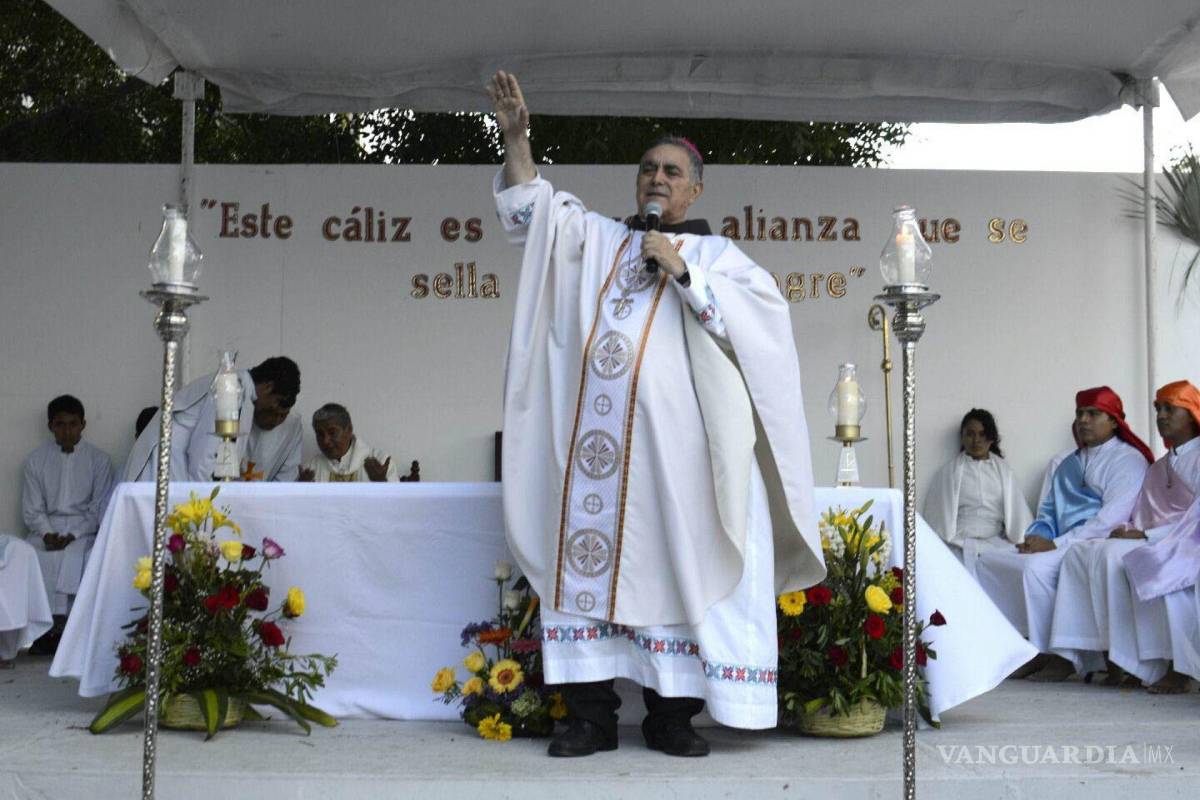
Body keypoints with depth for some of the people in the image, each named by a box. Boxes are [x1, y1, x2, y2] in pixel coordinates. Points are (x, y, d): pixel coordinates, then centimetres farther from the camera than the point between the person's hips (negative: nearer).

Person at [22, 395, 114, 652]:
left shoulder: (99, 460, 5)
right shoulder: (36, 460, 10)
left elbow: (100, 508, 0)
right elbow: (32, 509, 7)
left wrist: (73, 535, -15)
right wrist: (47, 534, -13)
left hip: (84, 529, -1)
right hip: (47, 529, 2)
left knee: (72, 556, -33)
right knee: (38, 558, -31)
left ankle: (57, 625, -28)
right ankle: (55, 624, -28)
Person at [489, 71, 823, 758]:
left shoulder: (716, 254, 12)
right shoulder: (596, 239, 21)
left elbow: (762, 314, -3)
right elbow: (529, 208, 20)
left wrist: (682, 271, -8)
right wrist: (516, 137, 7)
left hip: (668, 439, -3)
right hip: (591, 436, 3)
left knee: (672, 568, -3)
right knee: (588, 560, -1)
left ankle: (671, 715, 7)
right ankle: (593, 716, 5)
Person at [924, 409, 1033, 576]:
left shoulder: (1003, 469, 15)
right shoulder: (951, 471, 9)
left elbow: (1016, 509, 10)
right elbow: (940, 513, 6)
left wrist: (1025, 541, -1)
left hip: (997, 542, 3)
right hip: (962, 542, -3)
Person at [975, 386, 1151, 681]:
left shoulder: (1128, 459, -3)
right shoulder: (1069, 464, 24)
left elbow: (1112, 518, -15)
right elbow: (1048, 512, 24)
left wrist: (1056, 544, -18)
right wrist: (1036, 538, 0)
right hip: (1061, 548, 9)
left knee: (1037, 566, -33)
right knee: (988, 561, -3)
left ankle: (1055, 654, -22)